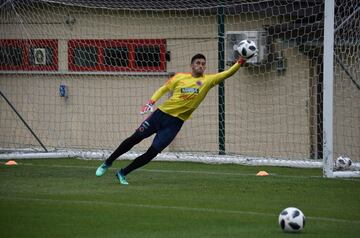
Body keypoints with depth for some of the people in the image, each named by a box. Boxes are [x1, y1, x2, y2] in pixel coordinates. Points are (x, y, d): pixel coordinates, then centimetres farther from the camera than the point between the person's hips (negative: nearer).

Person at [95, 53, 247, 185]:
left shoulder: (208, 80, 0)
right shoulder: (180, 77, 2)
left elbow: (227, 74, -9)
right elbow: (164, 89, 9)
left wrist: (239, 63, -24)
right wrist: (151, 102, -5)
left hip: (175, 122, 0)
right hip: (161, 114, 0)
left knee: (152, 152, -6)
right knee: (134, 138, 0)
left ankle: (123, 174, 9)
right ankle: (108, 163, 19)